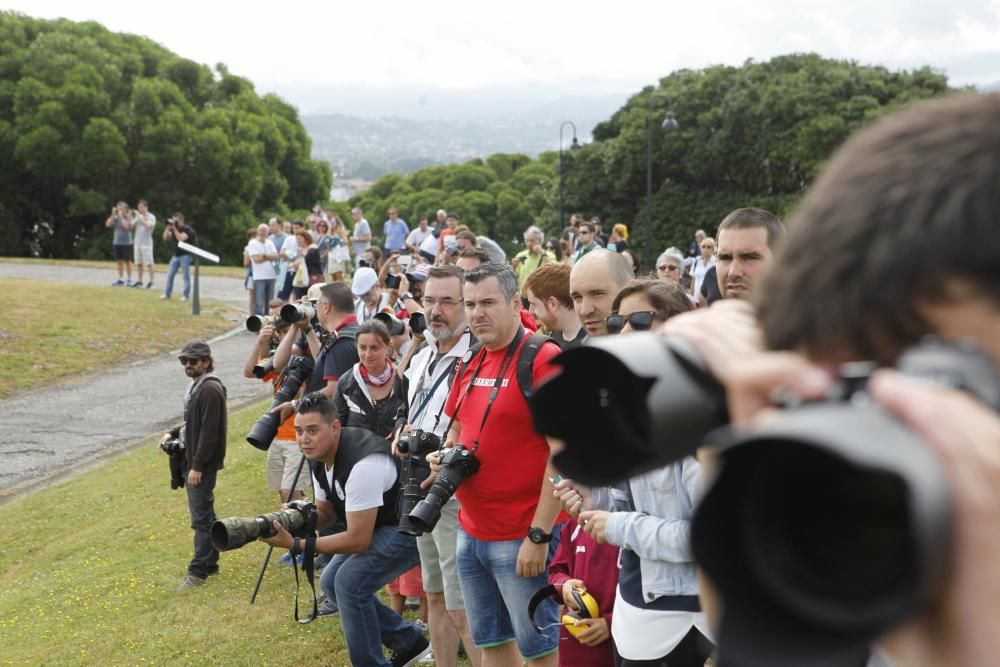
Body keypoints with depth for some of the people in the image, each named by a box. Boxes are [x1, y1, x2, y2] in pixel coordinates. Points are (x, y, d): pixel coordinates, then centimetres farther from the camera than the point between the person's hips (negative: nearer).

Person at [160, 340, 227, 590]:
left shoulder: (211, 390, -18)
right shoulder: (197, 386, 15)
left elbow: (209, 432, -22)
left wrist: (197, 466, -21)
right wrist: (174, 433, 9)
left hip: (203, 464, -10)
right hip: (193, 460, 10)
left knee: (201, 517, -5)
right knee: (204, 515, 15)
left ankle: (198, 571, -1)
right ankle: (209, 563, 24)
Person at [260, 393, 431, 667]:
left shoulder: (361, 464, -33)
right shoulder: (320, 458, -3)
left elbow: (357, 540, -30)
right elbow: (325, 512, 10)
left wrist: (296, 545, -30)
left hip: (412, 528, -10)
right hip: (379, 525, 10)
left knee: (350, 582, -22)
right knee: (331, 582, 9)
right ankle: (409, 642, 21)